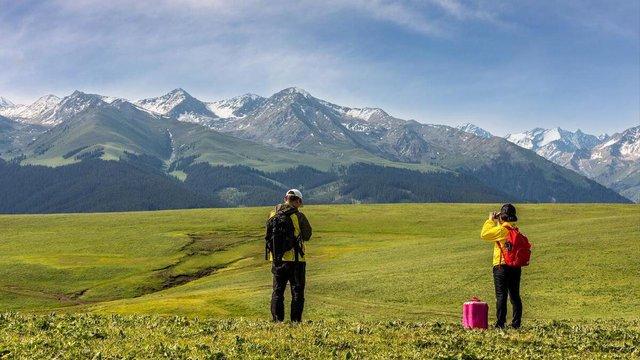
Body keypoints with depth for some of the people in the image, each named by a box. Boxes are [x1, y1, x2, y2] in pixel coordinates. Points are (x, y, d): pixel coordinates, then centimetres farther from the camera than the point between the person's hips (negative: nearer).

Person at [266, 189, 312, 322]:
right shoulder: (298, 216, -11)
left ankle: (277, 320, 11)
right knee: (297, 291, 5)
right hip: (295, 259, -4)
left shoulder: (272, 215, 3)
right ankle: (296, 320, 4)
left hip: (277, 258, 4)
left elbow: (268, 235, 12)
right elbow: (307, 236, -1)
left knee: (277, 291, 12)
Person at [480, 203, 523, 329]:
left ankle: (500, 323, -5)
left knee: (501, 295, -4)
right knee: (515, 295, 10)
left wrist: (490, 220, 2)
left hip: (502, 266, -7)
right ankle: (516, 322, 13)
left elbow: (484, 234, -9)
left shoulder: (502, 229, -13)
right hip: (516, 267, 7)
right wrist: (496, 221, 24)